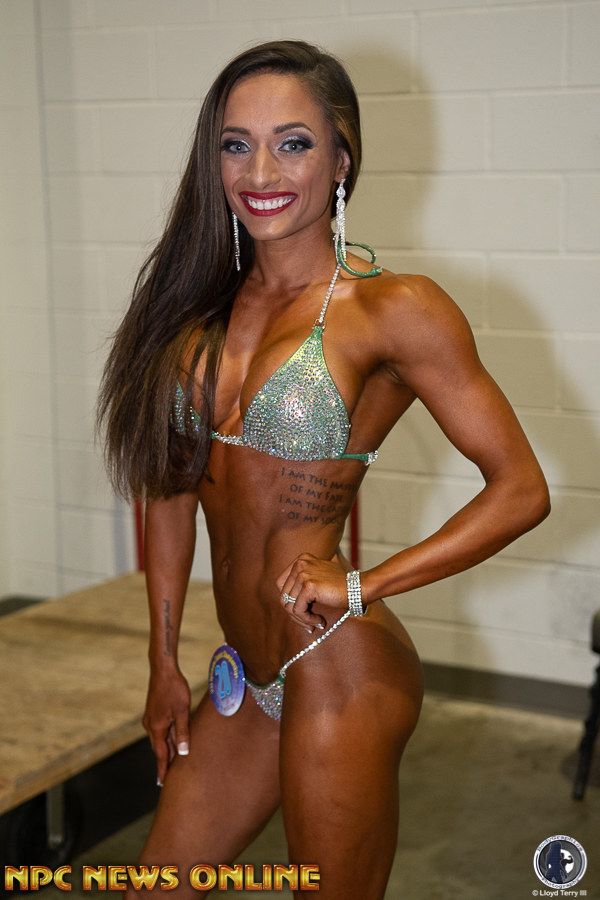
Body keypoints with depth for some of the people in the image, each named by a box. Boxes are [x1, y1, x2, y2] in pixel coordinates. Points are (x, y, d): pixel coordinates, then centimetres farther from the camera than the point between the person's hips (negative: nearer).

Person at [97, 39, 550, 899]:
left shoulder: (394, 310, -11)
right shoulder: (206, 301, 6)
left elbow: (521, 489, -11)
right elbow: (172, 482, 10)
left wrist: (360, 586, -17)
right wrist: (164, 660, 11)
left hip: (340, 674, -6)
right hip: (247, 675, 6)